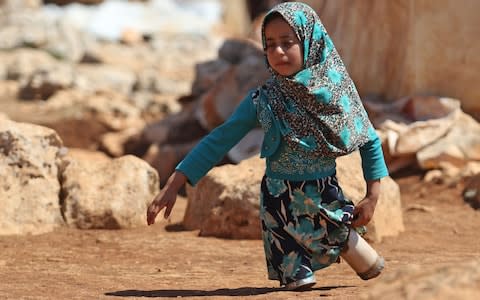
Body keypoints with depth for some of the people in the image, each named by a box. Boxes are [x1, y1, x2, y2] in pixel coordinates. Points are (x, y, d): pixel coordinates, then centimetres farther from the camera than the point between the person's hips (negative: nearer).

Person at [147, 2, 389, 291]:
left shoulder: (338, 91, -9)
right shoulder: (262, 100, -11)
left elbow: (370, 141, 2)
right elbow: (218, 142, -11)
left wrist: (373, 196, -3)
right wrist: (172, 187, -16)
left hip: (327, 200, 1)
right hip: (280, 203, -1)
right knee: (298, 280, 1)